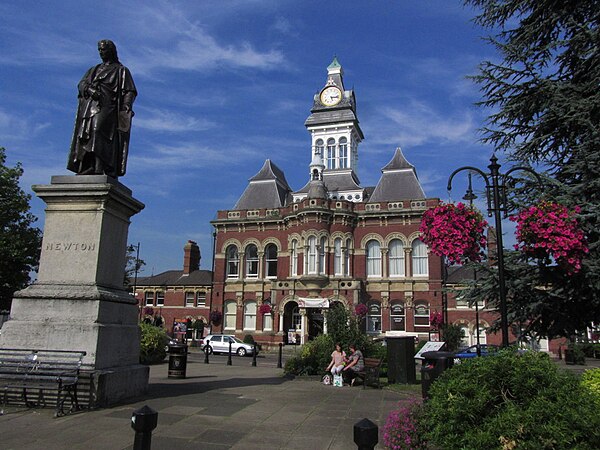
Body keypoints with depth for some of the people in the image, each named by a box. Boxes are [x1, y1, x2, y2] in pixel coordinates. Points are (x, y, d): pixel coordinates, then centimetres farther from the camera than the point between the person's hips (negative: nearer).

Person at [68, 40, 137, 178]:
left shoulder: (121, 70, 16)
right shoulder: (94, 70, 30)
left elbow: (130, 91, 5)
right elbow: (81, 84, 16)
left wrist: (126, 106, -14)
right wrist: (89, 89, -8)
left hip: (107, 105, -6)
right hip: (90, 106, 6)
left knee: (98, 130, -26)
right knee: (85, 134, -8)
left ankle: (99, 167, -37)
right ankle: (87, 167, -15)